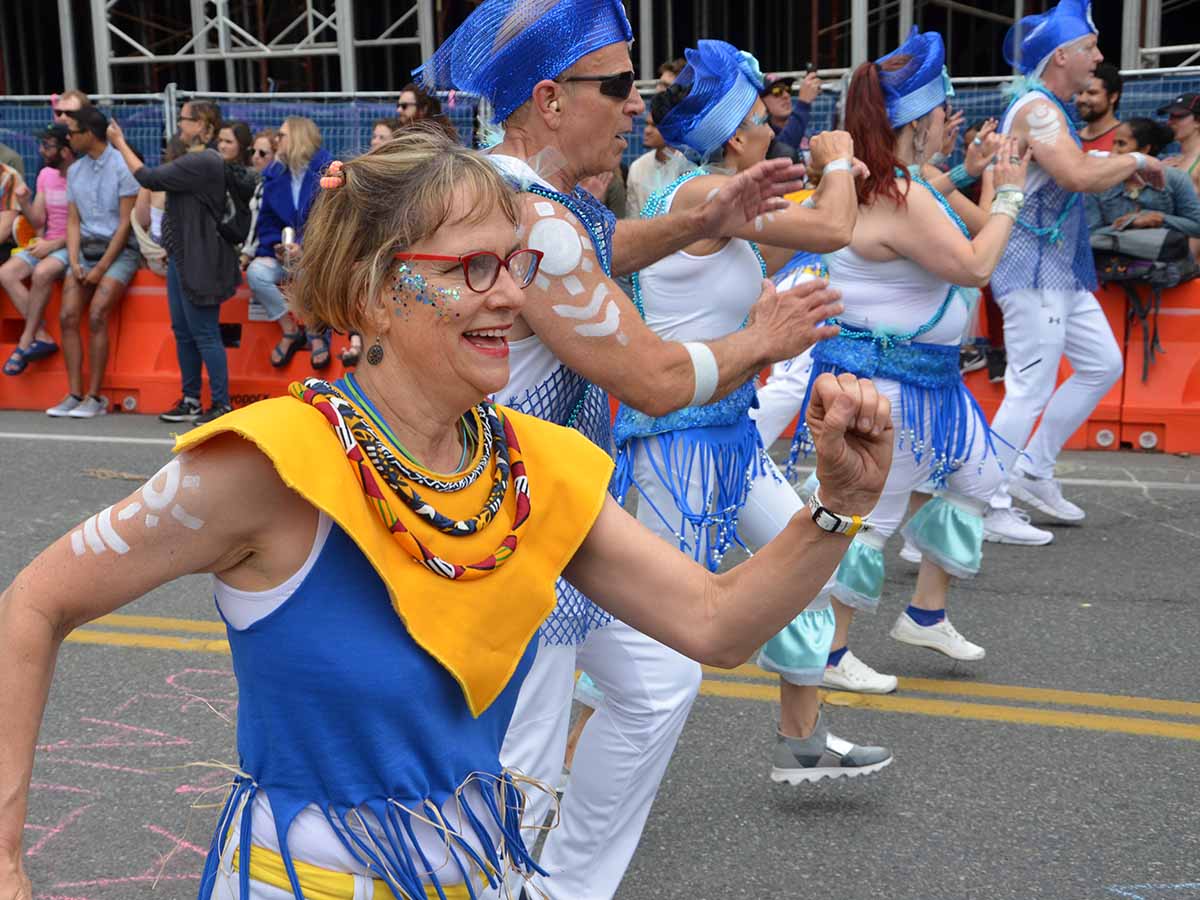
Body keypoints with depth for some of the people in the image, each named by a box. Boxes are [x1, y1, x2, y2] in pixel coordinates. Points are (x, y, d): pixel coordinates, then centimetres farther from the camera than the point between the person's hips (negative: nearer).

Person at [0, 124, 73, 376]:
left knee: (41, 273, -35)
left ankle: (25, 342, -21)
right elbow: (38, 221, 13)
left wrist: (54, 244, -21)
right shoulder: (45, 175, 11)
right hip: (48, 244, 8)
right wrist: (24, 203, -7)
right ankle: (42, 337, -18)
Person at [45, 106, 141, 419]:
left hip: (118, 250, -6)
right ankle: (75, 394, -9)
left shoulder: (122, 166, -7)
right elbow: (73, 221, 12)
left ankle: (94, 397, -15)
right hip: (85, 249, 6)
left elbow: (125, 223, -10)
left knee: (96, 315, -21)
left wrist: (102, 267, -13)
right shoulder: (75, 170, 13)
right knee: (67, 316, -11)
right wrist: (74, 262, -4)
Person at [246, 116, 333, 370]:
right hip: (284, 251, 5)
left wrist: (307, 249, -22)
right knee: (256, 271, -25)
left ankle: (317, 333, -15)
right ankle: (290, 330, -9)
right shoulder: (274, 177, 10)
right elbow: (267, 221, 12)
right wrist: (277, 245, -9)